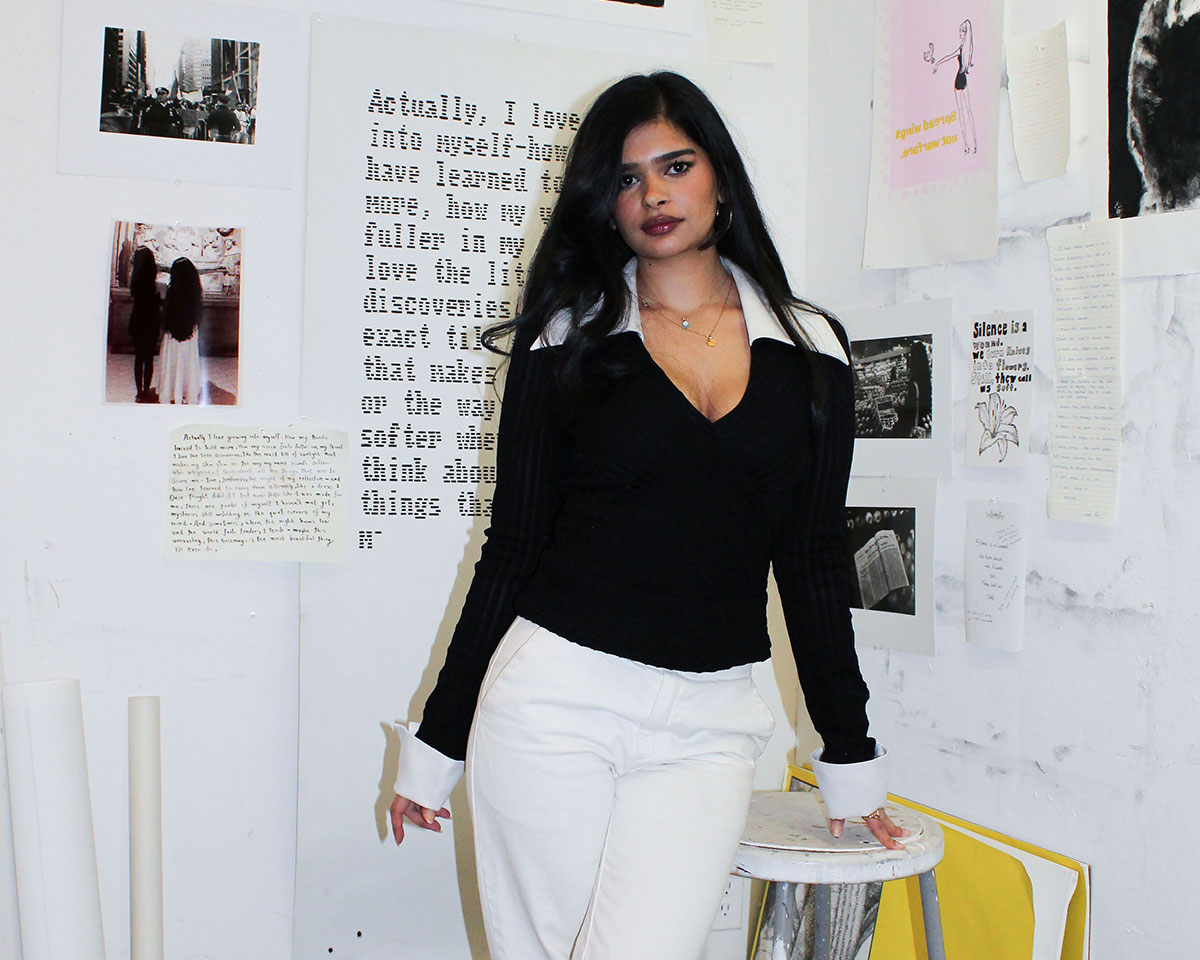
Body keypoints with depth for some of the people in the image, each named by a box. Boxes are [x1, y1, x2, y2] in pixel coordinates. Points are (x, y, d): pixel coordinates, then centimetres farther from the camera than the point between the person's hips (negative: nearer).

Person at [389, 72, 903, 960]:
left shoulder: (809, 349, 7)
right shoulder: (567, 341, 3)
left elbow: (816, 560, 11)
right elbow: (514, 544, 5)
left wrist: (852, 759, 13)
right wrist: (438, 739, 7)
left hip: (710, 727, 1)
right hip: (556, 698, 0)